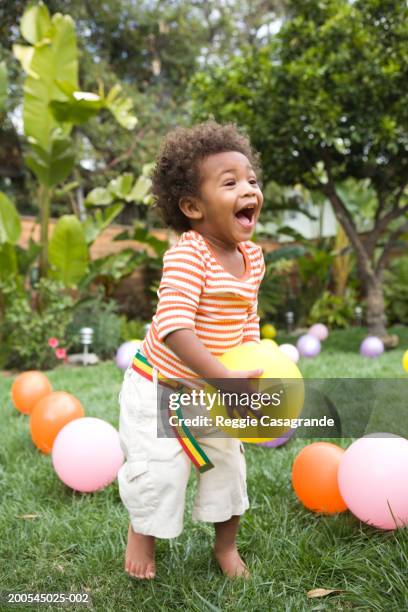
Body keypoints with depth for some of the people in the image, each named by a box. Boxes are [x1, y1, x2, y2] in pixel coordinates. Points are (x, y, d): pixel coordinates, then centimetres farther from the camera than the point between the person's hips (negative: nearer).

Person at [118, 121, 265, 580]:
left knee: (227, 461, 13)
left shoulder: (252, 256, -4)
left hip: (212, 387, 7)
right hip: (159, 384, -6)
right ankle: (142, 531, 33)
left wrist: (253, 364, -2)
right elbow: (173, 326, -37)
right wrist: (224, 377, -41)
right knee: (160, 467, -1)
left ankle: (226, 544, 37)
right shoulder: (188, 255, -28)